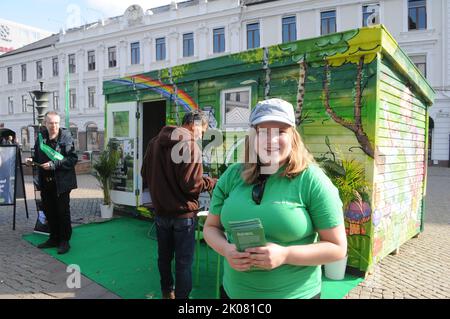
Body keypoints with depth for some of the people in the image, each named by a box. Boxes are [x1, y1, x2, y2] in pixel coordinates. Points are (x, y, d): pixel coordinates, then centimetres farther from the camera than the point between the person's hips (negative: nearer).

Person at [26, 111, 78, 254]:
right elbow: (38, 156, 19)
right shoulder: (41, 137, 6)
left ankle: (64, 241, 16)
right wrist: (32, 160, -2)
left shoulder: (66, 136, -9)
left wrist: (54, 165, -20)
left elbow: (73, 158, -14)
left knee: (63, 211, 1)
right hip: (45, 181, 6)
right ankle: (54, 238, 30)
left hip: (62, 181, -5)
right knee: (49, 211, 14)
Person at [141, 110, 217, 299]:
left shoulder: (155, 142, 4)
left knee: (164, 255, 21)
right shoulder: (189, 144, -17)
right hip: (183, 213, -7)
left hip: (160, 211, 7)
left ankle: (167, 292, 39)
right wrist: (213, 183, -5)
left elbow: (145, 174, 13)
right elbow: (191, 184, -21)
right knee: (184, 261, 6)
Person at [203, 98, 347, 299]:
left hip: (294, 294, -3)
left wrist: (285, 255, -23)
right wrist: (226, 250, -16)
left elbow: (337, 247, -10)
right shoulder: (232, 175, -5)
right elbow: (211, 227, 4)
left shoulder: (312, 180, -14)